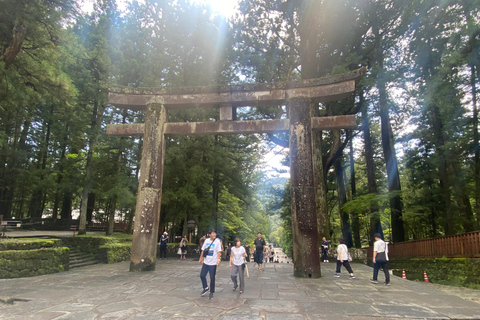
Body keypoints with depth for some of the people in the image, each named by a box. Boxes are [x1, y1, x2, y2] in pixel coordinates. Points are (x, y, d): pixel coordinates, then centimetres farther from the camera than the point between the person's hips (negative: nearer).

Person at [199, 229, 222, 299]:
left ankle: (211, 292, 18)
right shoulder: (206, 240, 3)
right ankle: (205, 288, 29)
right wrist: (200, 259, 12)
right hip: (205, 262, 4)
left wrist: (218, 260, -23)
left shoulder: (217, 241, -9)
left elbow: (219, 252, -12)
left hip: (213, 263, -4)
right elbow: (203, 250, 11)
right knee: (202, 275, 7)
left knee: (212, 278, 3)